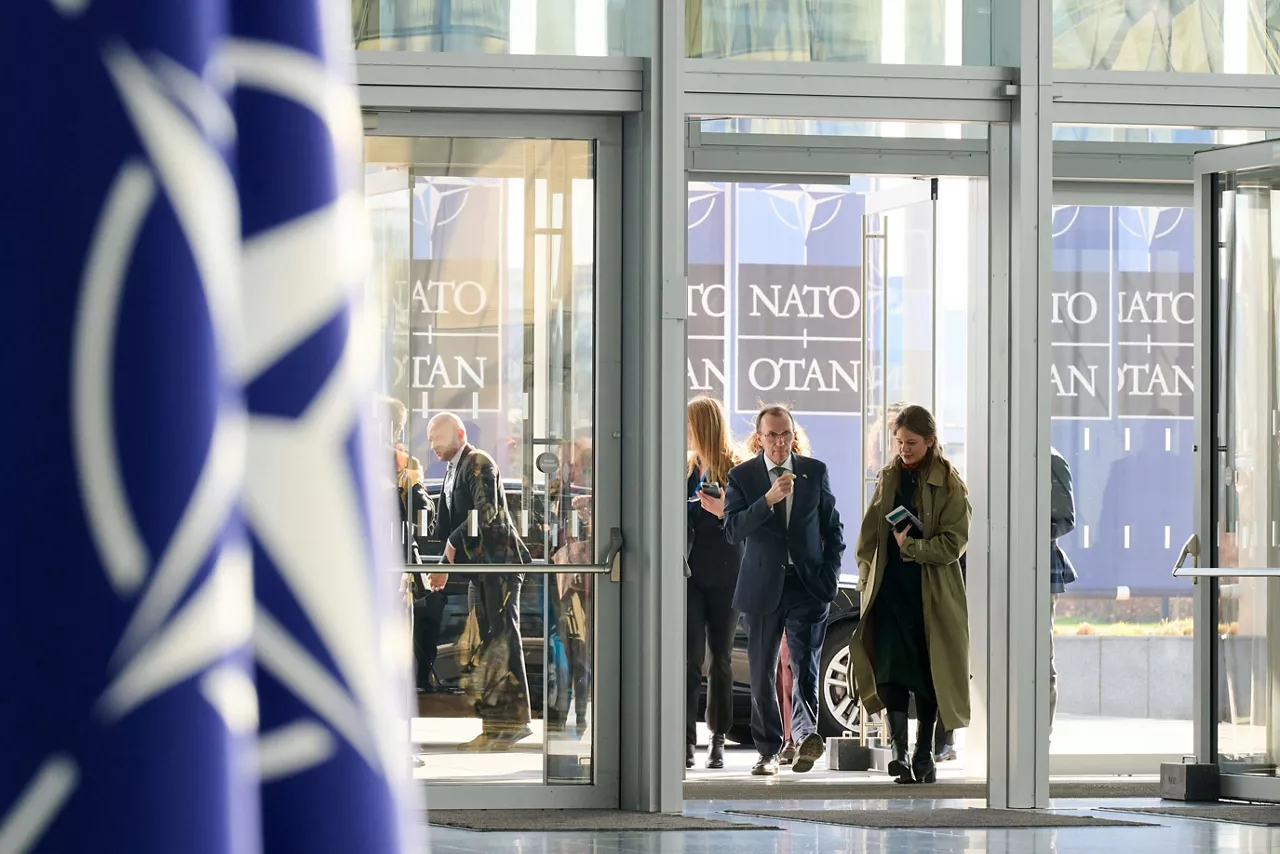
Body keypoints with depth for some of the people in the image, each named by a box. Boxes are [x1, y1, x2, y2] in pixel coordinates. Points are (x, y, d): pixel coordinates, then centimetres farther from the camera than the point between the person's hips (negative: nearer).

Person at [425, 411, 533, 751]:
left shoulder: (478, 464, -10)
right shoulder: (452, 470, 17)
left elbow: (487, 513, -20)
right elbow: (450, 524, 20)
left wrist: (454, 542, -13)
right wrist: (446, 564, 13)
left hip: (499, 562, -9)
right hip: (479, 566, 9)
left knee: (502, 640, -9)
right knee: (484, 644, 7)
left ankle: (514, 721, -8)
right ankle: (494, 726, 8)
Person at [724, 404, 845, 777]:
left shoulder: (815, 472, 7)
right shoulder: (741, 476, 2)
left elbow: (832, 527, 12)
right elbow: (733, 530, -9)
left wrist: (829, 575, 2)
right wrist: (769, 500, -21)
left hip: (808, 584, -1)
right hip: (763, 587, 1)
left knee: (805, 664, -16)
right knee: (762, 674, 5)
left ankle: (806, 732, -28)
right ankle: (768, 750, 12)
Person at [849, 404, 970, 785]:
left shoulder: (949, 485, -2)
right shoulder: (888, 480, 11)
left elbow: (954, 541, -9)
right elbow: (868, 536, 15)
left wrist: (913, 547, -20)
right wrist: (867, 578, 6)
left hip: (932, 593, -2)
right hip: (890, 590, 2)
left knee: (929, 672, 4)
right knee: (892, 667, -12)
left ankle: (924, 753, 15)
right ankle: (899, 750, -20)